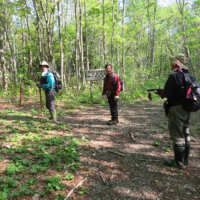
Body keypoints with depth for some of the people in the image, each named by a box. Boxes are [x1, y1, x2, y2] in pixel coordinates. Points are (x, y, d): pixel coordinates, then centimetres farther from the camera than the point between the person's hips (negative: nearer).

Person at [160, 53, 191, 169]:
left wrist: (161, 94, 5)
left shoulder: (174, 75, -16)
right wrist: (165, 93, 15)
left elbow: (166, 93, -17)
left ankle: (178, 162, 12)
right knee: (185, 134, 18)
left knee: (178, 136, 0)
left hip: (177, 109, -9)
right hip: (187, 109, 9)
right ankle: (185, 159, 32)